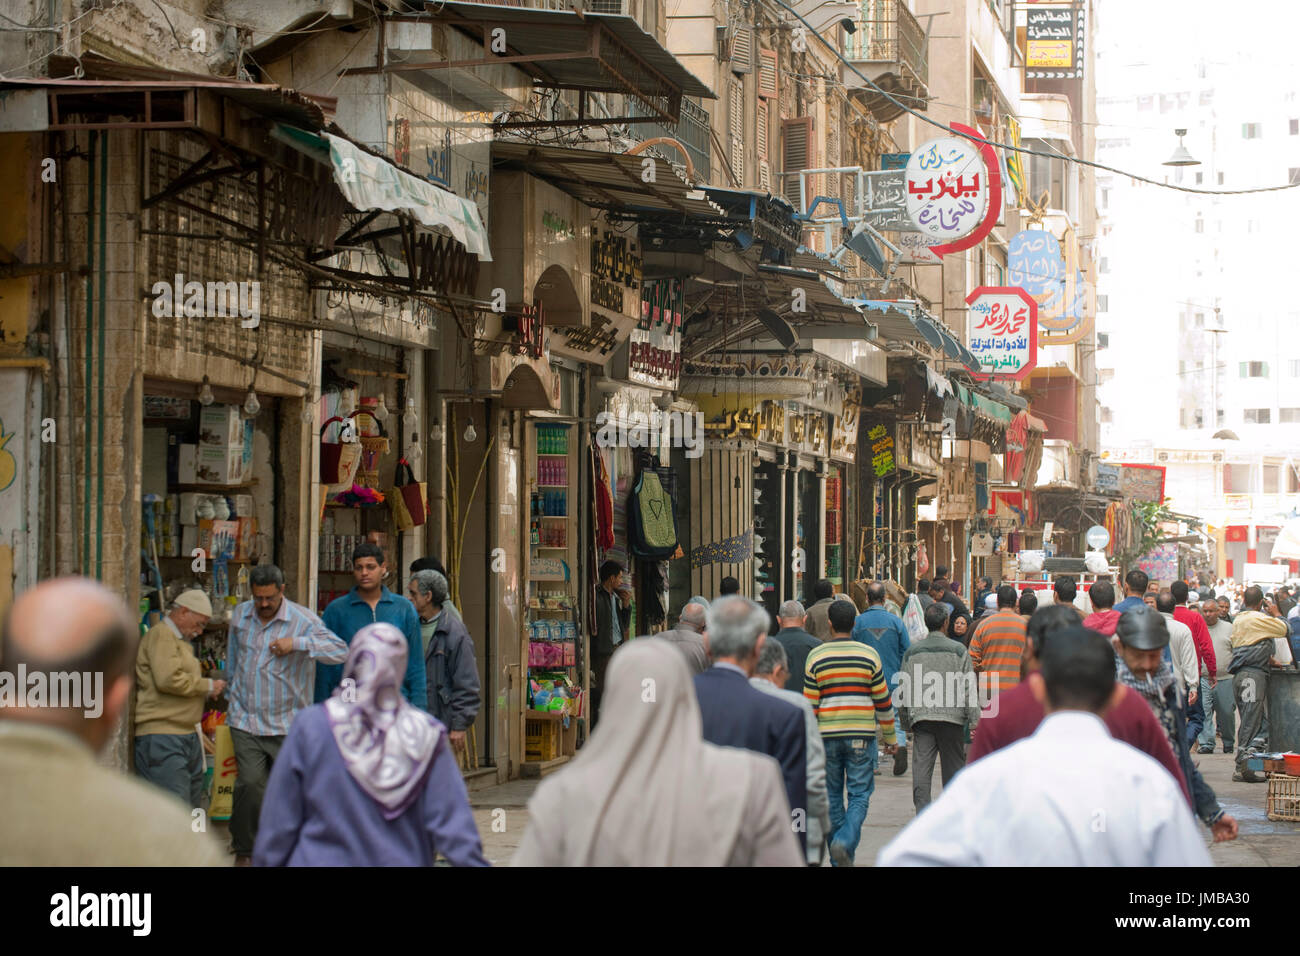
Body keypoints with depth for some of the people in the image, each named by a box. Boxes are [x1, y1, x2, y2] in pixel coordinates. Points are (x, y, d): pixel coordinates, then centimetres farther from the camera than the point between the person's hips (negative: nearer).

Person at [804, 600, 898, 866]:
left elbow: (810, 704, -2)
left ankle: (838, 857, 17)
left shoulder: (816, 657, -1)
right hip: (862, 735, -1)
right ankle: (846, 842, -19)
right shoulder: (869, 655, -1)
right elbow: (883, 701, 4)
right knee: (860, 794, 3)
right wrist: (889, 736, 15)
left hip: (827, 736, 1)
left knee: (832, 795, 12)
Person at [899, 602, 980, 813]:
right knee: (953, 766, 10)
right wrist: (974, 721, 0)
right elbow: (969, 688, -2)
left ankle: (922, 812, -15)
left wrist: (905, 721, 21)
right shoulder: (958, 650, 0)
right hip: (952, 716, -1)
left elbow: (903, 690, 12)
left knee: (921, 766, -3)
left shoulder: (912, 651, 8)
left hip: (920, 716, 1)